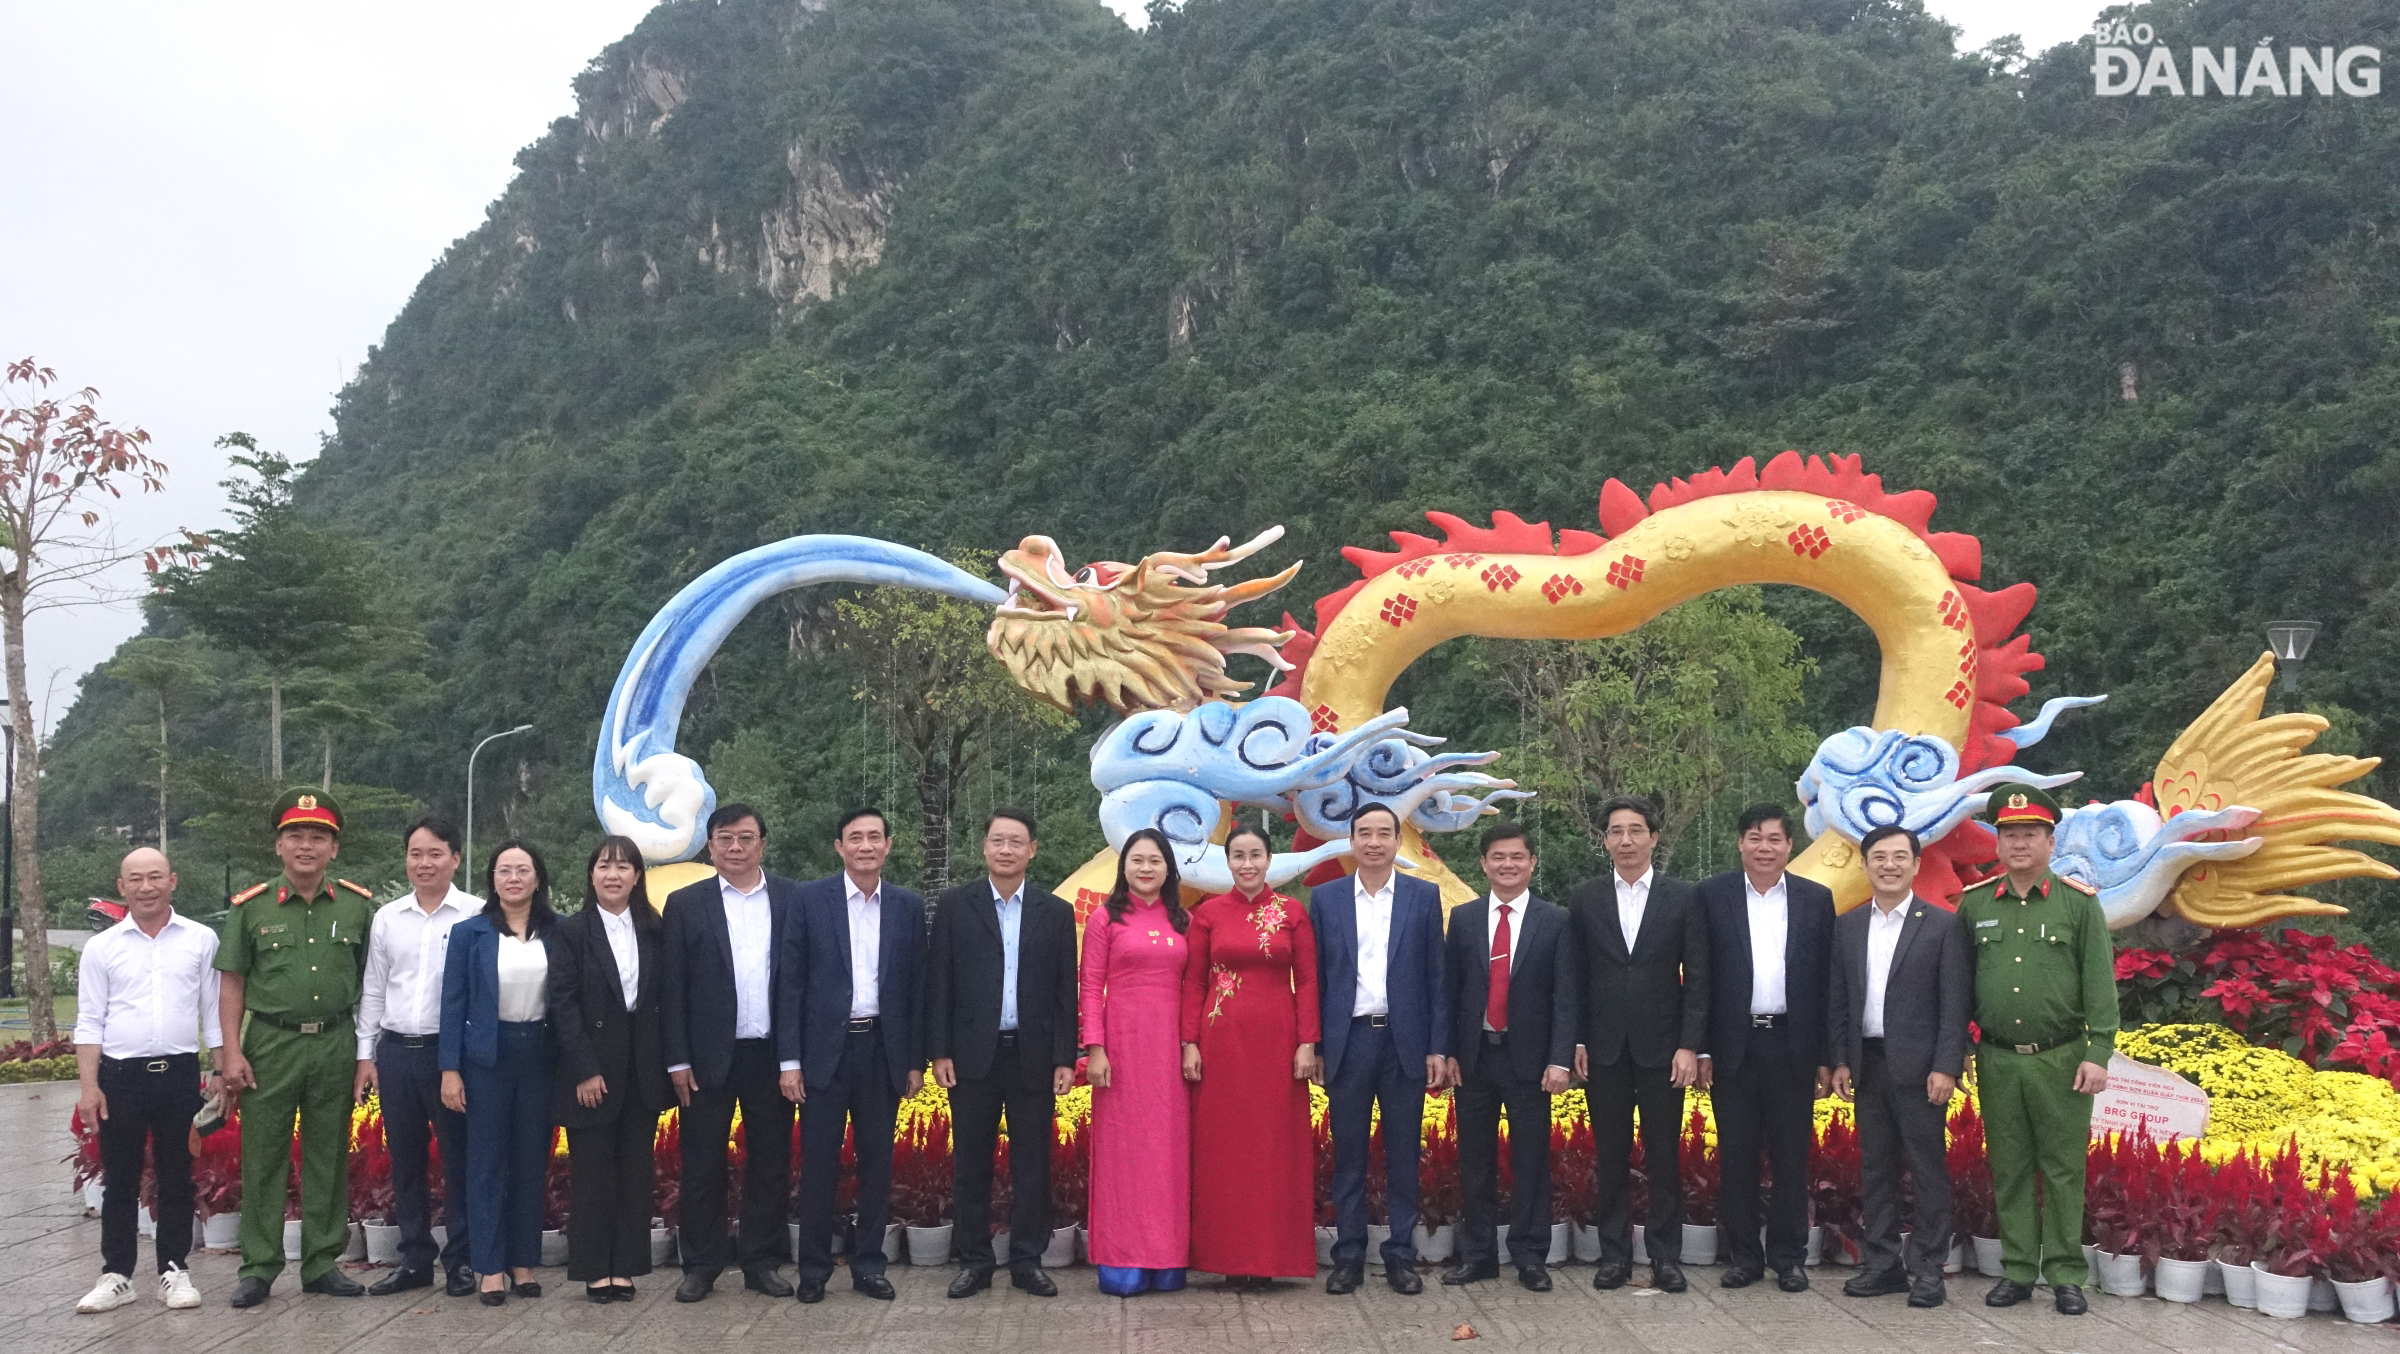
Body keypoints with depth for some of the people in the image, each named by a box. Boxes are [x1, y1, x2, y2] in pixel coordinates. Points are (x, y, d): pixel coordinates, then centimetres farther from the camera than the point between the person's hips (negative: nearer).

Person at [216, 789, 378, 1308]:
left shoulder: (357, 907, 4)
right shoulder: (251, 908, 2)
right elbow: (231, 983, 2)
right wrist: (232, 1052, -5)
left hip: (335, 1046, 1)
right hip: (270, 1045, -1)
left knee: (328, 1160, 8)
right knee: (263, 1159, 2)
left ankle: (322, 1262, 17)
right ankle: (257, 1268, 11)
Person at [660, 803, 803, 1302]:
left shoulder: (794, 900, 4)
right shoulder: (685, 904, 2)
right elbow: (671, 988, 0)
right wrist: (677, 1060, -6)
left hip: (773, 1055, 1)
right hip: (709, 1057, -1)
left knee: (771, 1164, 7)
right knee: (702, 1166, 5)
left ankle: (762, 1262, 18)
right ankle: (701, 1265, 16)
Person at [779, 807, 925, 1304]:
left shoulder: (909, 906, 6)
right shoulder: (810, 899, -1)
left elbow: (915, 986, 8)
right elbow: (791, 981, -2)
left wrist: (916, 1060, 5)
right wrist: (790, 1060, -6)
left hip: (883, 1050, 2)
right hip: (825, 1049, -2)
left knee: (877, 1161, 7)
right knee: (819, 1162, 3)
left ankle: (869, 1264, 18)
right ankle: (814, 1270, 14)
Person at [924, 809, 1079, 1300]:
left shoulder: (1056, 912, 6)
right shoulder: (955, 905, 3)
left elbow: (1065, 991, 5)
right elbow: (937, 983, 1)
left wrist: (1065, 1059, -1)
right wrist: (938, 1052, -5)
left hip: (1034, 1056, 1)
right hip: (972, 1055, -1)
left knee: (1032, 1162, 5)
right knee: (971, 1161, 5)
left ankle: (1027, 1261, 15)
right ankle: (975, 1262, 15)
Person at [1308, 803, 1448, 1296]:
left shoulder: (1424, 896, 4)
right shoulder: (1325, 898, 6)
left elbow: (1436, 977, 3)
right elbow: (1316, 977, 6)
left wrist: (1438, 1048, -2)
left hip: (1405, 1041, 0)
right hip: (1348, 1040, 0)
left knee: (1403, 1155, 5)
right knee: (1348, 1154, 5)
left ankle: (1401, 1256, 14)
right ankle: (1349, 1256, 13)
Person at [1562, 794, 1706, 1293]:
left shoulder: (1682, 898, 1)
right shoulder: (1584, 900, 5)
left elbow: (1697, 979, 0)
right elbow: (1575, 977, 6)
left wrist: (1690, 1045, -6)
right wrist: (1575, 1041, 0)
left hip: (1661, 1047, -1)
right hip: (1604, 1047, 1)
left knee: (1664, 1156, 3)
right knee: (1610, 1156, 6)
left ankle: (1666, 1256, 12)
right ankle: (1614, 1253, 14)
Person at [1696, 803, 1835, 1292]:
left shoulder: (1816, 899, 6)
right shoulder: (1712, 895, 2)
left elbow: (1826, 982, 5)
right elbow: (1699, 977, 1)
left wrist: (1825, 1057, 2)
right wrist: (1700, 1049, -4)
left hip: (1793, 1045, 1)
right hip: (1733, 1045, -1)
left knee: (1792, 1156, 5)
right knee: (1736, 1155, 5)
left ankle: (1789, 1257, 16)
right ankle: (1743, 1255, 15)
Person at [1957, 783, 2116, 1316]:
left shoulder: (2080, 902, -2)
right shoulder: (1973, 904, 5)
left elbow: (2099, 984, -3)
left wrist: (2098, 1054, -9)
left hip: (2061, 1061, -2)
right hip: (1997, 1061, 2)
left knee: (2063, 1169, 3)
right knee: (2009, 1169, 8)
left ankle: (2066, 1276, 13)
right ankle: (2017, 1271, 17)